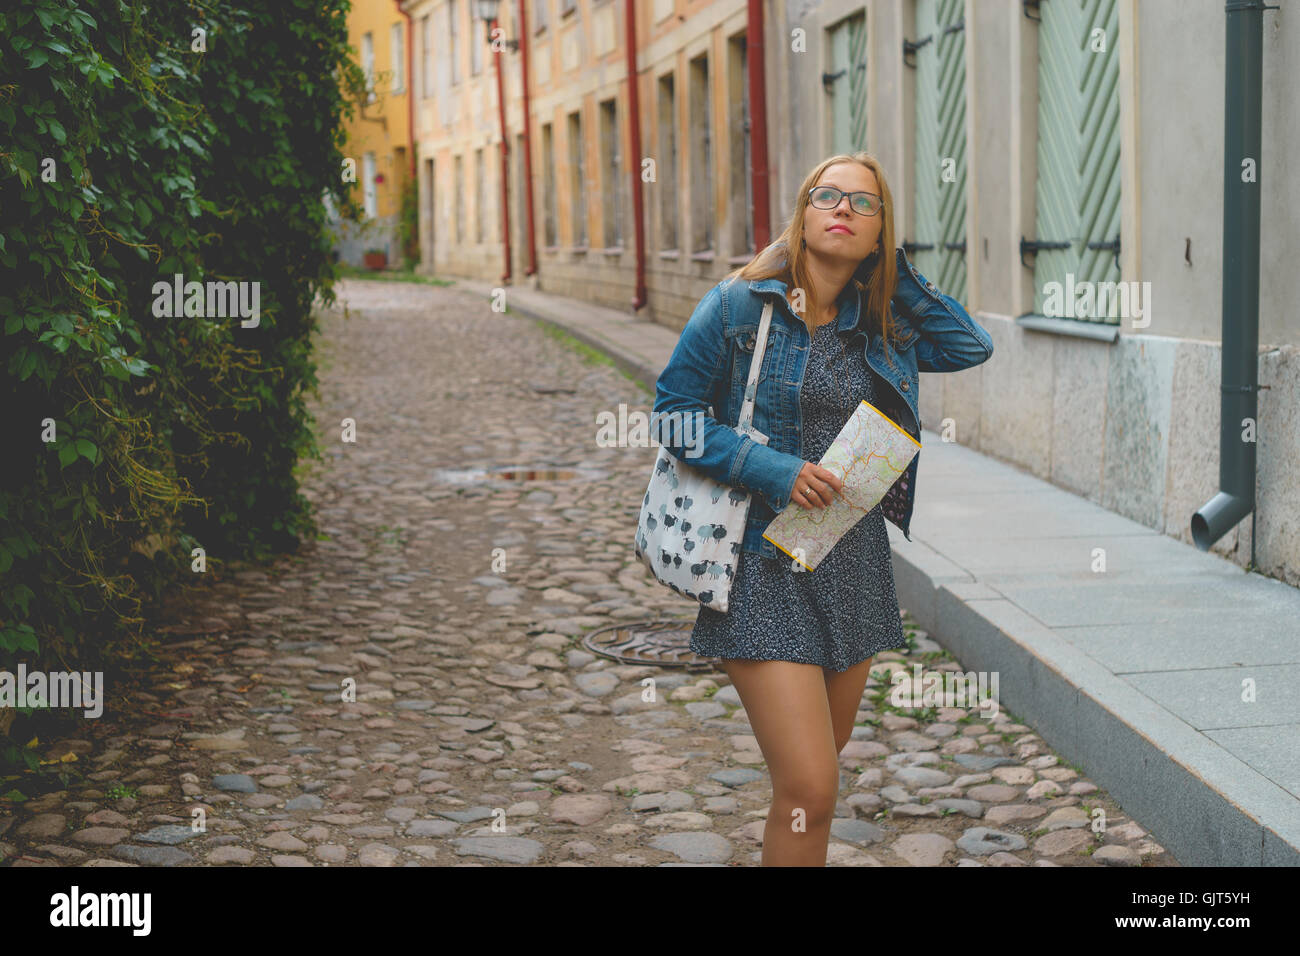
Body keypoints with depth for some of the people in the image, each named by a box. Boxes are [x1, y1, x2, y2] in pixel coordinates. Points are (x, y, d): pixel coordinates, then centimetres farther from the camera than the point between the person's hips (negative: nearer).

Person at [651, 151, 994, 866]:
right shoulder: (740, 305, -8)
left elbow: (972, 347, 10)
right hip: (765, 566, -6)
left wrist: (894, 271, 5)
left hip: (853, 564, 6)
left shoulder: (880, 325, 8)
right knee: (809, 790, -12)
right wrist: (770, 470, -17)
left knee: (817, 770, 17)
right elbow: (674, 407, -5)